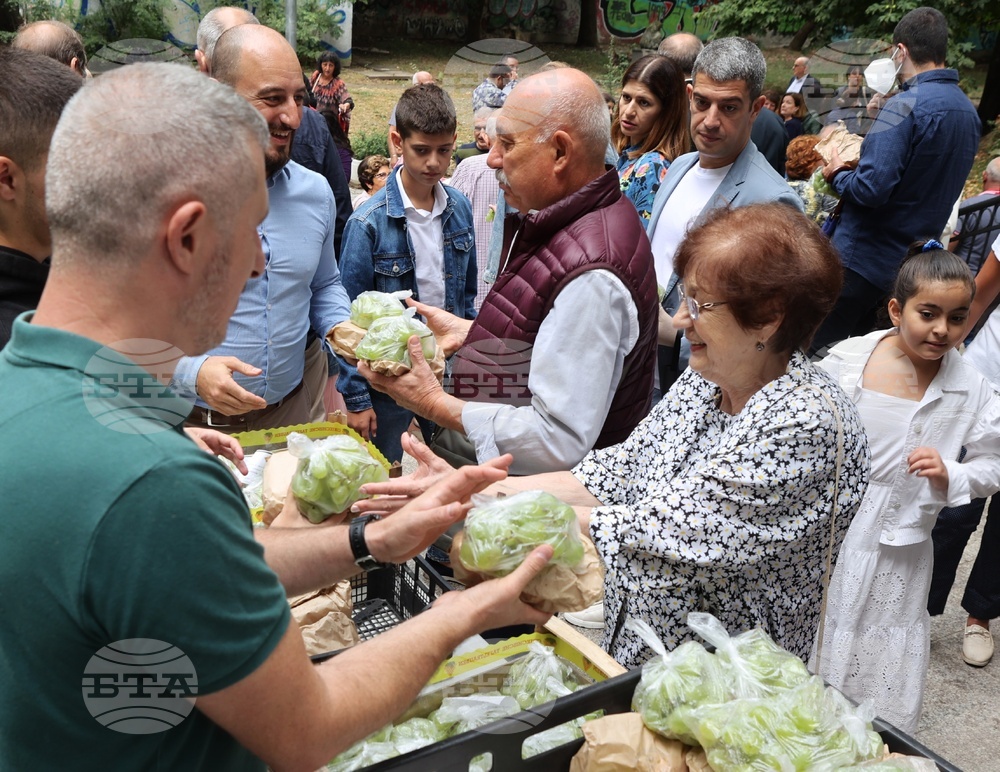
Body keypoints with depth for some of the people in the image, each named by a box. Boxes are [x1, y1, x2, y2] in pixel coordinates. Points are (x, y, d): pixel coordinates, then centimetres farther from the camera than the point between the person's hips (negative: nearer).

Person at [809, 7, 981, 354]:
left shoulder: (906, 105, -19)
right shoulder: (967, 110, 8)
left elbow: (871, 188, -27)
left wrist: (837, 175, -6)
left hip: (863, 257, -8)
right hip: (915, 258, 9)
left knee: (819, 351, 2)